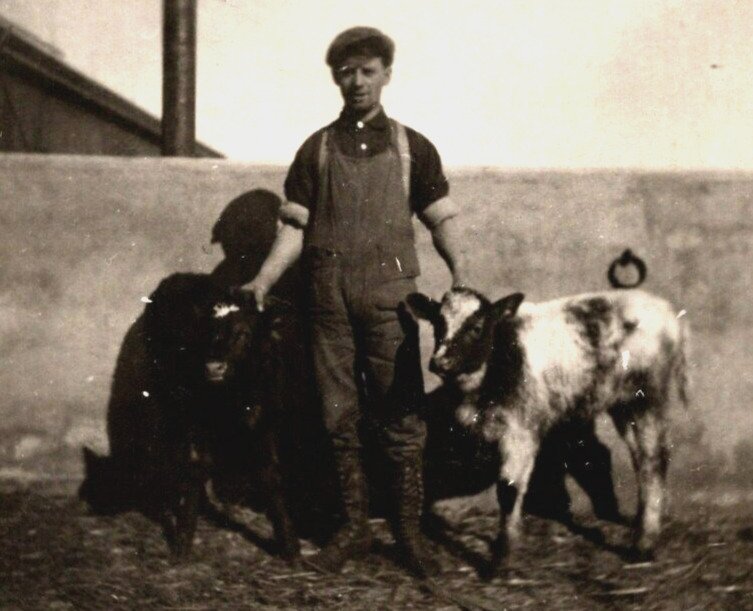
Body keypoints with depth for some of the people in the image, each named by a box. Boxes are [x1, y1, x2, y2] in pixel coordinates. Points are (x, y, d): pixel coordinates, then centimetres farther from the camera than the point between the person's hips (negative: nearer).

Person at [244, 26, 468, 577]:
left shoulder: (412, 148, 9)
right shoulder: (317, 149, 11)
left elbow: (441, 218, 7)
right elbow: (296, 227, 9)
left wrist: (460, 265, -10)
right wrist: (265, 278, -4)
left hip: (390, 297, -2)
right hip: (330, 299, 2)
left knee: (402, 417, -2)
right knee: (340, 418, 6)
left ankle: (409, 531, 7)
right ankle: (354, 528, 16)